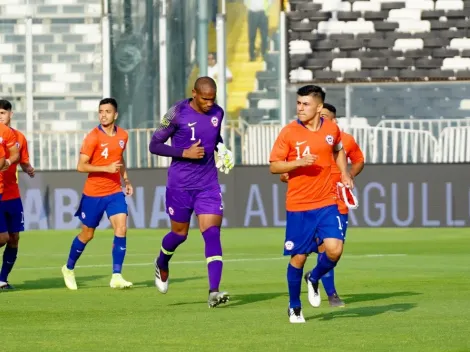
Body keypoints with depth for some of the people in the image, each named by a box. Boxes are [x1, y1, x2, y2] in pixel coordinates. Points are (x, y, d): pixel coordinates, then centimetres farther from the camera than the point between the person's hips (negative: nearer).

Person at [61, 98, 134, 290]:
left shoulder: (122, 135, 3)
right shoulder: (93, 137, -14)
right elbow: (81, 166, -17)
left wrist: (126, 180, 16)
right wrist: (106, 168, -25)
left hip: (115, 191, 4)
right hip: (93, 194, -4)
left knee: (121, 229, -14)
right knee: (87, 234, 8)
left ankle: (116, 277, -12)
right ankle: (69, 269, 32)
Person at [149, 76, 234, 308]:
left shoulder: (217, 113, 2)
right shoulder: (177, 113, -12)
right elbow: (154, 145, -8)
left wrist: (221, 148, 0)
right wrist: (184, 153, -19)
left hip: (208, 184, 3)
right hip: (180, 185, -3)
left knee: (212, 233, -12)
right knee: (180, 234, 10)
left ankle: (214, 292, -18)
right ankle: (162, 265, 46)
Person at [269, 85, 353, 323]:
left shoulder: (332, 129, 2)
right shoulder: (289, 132, -7)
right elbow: (274, 166, -5)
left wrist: (344, 174, 11)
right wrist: (298, 163, -20)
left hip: (326, 204, 2)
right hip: (297, 206, -2)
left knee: (334, 249, -14)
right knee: (298, 257, 2)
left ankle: (315, 278, 19)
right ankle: (294, 307, 21)